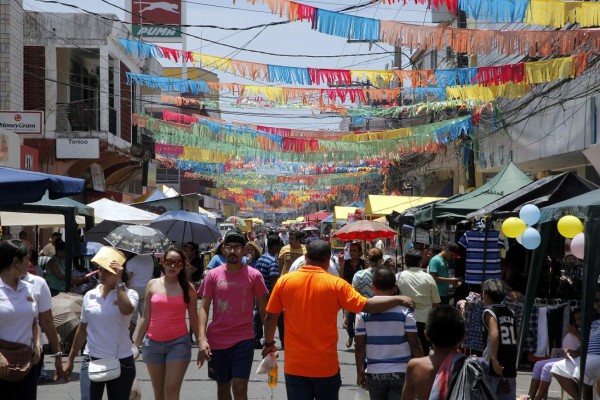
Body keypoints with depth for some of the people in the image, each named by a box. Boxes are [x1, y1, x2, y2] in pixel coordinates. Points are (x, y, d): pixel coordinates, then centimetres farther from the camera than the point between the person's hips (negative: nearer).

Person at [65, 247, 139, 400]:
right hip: (92, 360, 2)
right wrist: (70, 359, 15)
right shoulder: (90, 295, 4)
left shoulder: (128, 293, -5)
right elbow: (83, 329, 12)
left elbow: (127, 310, -30)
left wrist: (119, 281, -22)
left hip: (121, 362, -2)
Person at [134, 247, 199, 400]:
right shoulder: (153, 284, 4)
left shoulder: (188, 288, -1)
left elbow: (193, 319, 4)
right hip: (153, 343, 3)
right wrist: (136, 344, 6)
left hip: (178, 343, -2)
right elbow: (146, 317, 7)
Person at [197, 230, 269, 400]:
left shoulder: (254, 275, -2)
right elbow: (204, 308, -1)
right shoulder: (213, 275, 0)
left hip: (244, 339, -2)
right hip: (217, 340, 2)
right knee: (223, 386, 16)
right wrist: (202, 338, -12)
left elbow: (263, 309, 4)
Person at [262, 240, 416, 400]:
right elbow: (367, 305, -12)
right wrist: (398, 299, 1)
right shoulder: (335, 284, -10)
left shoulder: (284, 281, -4)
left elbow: (271, 317, 1)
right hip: (325, 366, -1)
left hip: (295, 365, 1)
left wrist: (269, 343, 17)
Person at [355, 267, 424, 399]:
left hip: (374, 373, 2)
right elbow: (414, 344, -6)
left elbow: (360, 345, -2)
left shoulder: (363, 311, -4)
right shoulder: (404, 310, -7)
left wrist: (360, 372, 8)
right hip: (400, 372, -1)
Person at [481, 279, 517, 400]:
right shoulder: (510, 312, 12)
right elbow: (517, 338, 16)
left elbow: (494, 334, -23)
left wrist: (494, 358, -26)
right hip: (510, 365, 6)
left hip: (493, 367, -6)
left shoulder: (489, 311, -7)